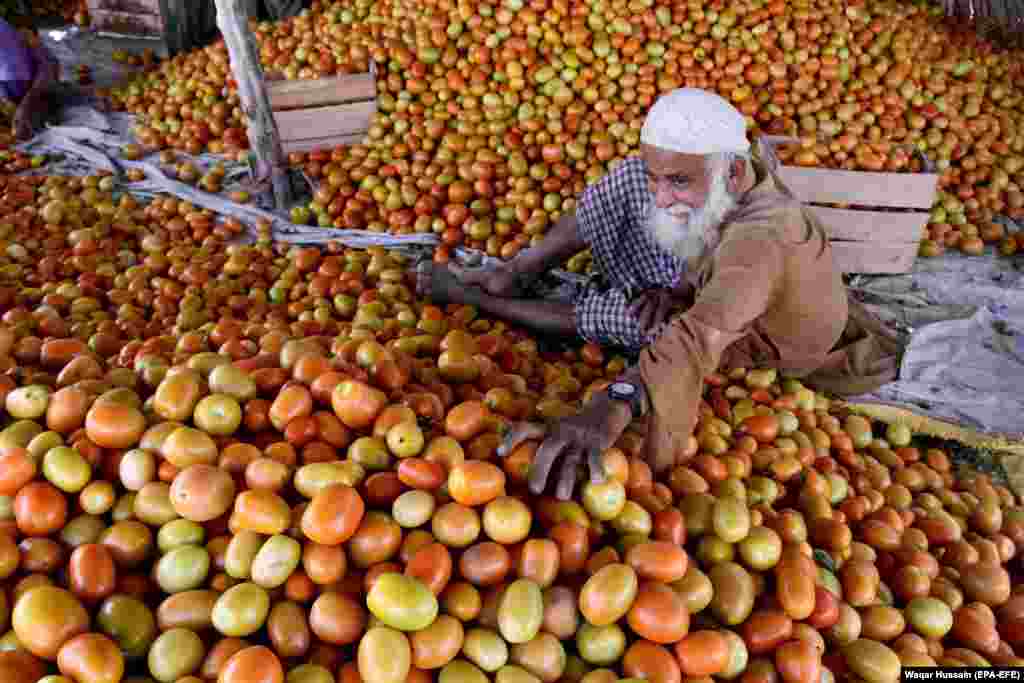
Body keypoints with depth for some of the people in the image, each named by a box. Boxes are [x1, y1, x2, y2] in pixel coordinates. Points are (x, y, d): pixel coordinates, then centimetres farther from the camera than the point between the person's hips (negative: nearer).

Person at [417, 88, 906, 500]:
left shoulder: (761, 239, -45)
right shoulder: (734, 177, -20)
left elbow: (701, 334, -62)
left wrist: (610, 409, -77)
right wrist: (683, 287, -20)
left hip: (752, 342, -6)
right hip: (709, 283, 6)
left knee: (629, 318, -25)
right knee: (628, 178, -10)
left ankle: (478, 300, -7)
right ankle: (517, 273, -6)